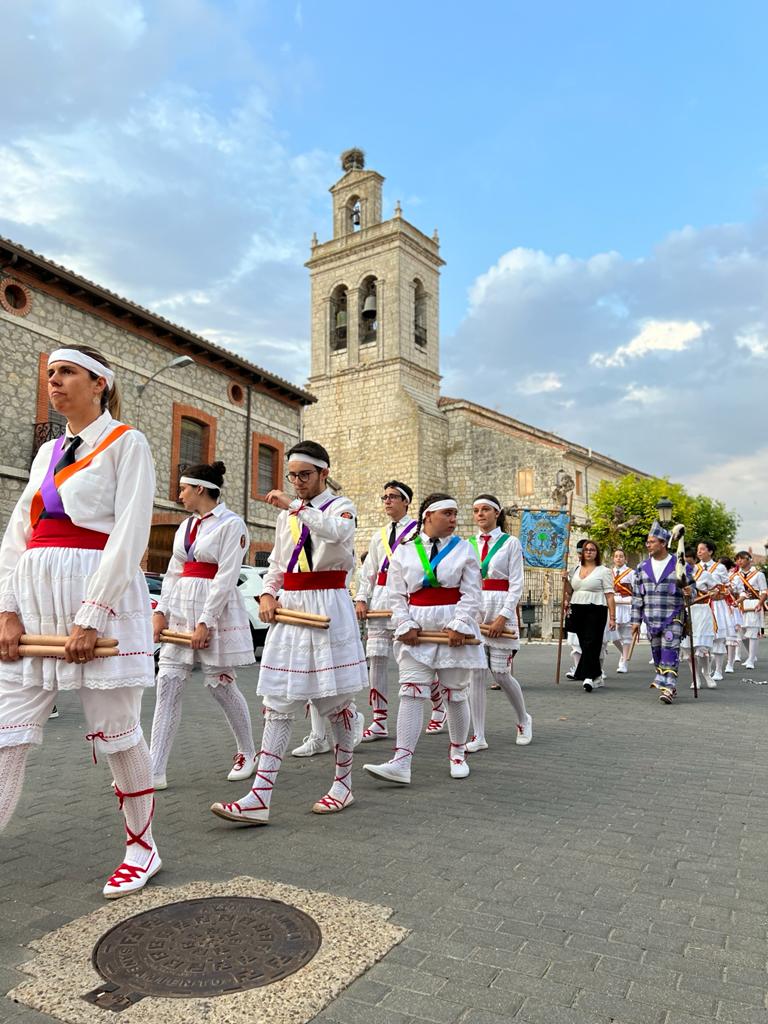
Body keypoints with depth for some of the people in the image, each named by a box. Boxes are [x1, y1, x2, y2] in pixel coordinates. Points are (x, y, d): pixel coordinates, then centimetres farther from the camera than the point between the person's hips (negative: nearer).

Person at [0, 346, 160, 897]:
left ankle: (143, 846, 23)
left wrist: (91, 618, -16)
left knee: (116, 732, 3)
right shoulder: (48, 452, 18)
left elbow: (130, 535, -11)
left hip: (102, 598, -6)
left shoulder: (126, 443, -1)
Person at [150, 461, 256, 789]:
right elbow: (173, 572, 14)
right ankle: (155, 771, 4)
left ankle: (247, 753, 24)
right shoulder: (186, 525, 14)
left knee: (220, 684, 2)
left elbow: (227, 577, -15)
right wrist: (161, 611, 2)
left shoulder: (231, 524, -9)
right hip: (182, 608, 7)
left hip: (216, 609, -7)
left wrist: (206, 622, -18)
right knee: (168, 683, 1)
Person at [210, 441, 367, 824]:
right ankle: (259, 799, 0)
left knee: (336, 700, 5)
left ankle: (343, 784, 22)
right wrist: (268, 594, 4)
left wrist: (295, 506, -26)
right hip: (289, 608, 5)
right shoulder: (287, 513, 16)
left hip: (328, 608, -5)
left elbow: (336, 531, -26)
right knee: (277, 705, 0)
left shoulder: (340, 506, -1)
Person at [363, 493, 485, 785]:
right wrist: (406, 626, -9)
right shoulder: (404, 552, 5)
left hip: (454, 628, 0)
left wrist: (459, 626, -13)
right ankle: (401, 763, -9)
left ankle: (458, 753, 29)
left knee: (455, 694, 9)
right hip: (417, 630, 1)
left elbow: (472, 594, -2)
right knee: (411, 693, -7)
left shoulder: (463, 549, 4)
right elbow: (396, 596, 4)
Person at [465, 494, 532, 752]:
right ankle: (478, 737, 7)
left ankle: (523, 720, 26)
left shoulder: (510, 543, 1)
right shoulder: (469, 545, 11)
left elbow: (516, 585, -4)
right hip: (473, 612, 4)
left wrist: (502, 617, -13)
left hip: (501, 610, -3)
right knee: (475, 673, 0)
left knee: (501, 673, -2)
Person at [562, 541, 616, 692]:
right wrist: (565, 579, 6)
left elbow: (609, 595, -5)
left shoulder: (603, 571, 0)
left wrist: (612, 617, -11)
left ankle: (588, 677, -18)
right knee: (584, 644, 8)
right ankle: (597, 677, 20)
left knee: (591, 643, -14)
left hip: (595, 611, -6)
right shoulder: (576, 569, 17)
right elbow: (570, 591, 24)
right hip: (577, 611, 6)